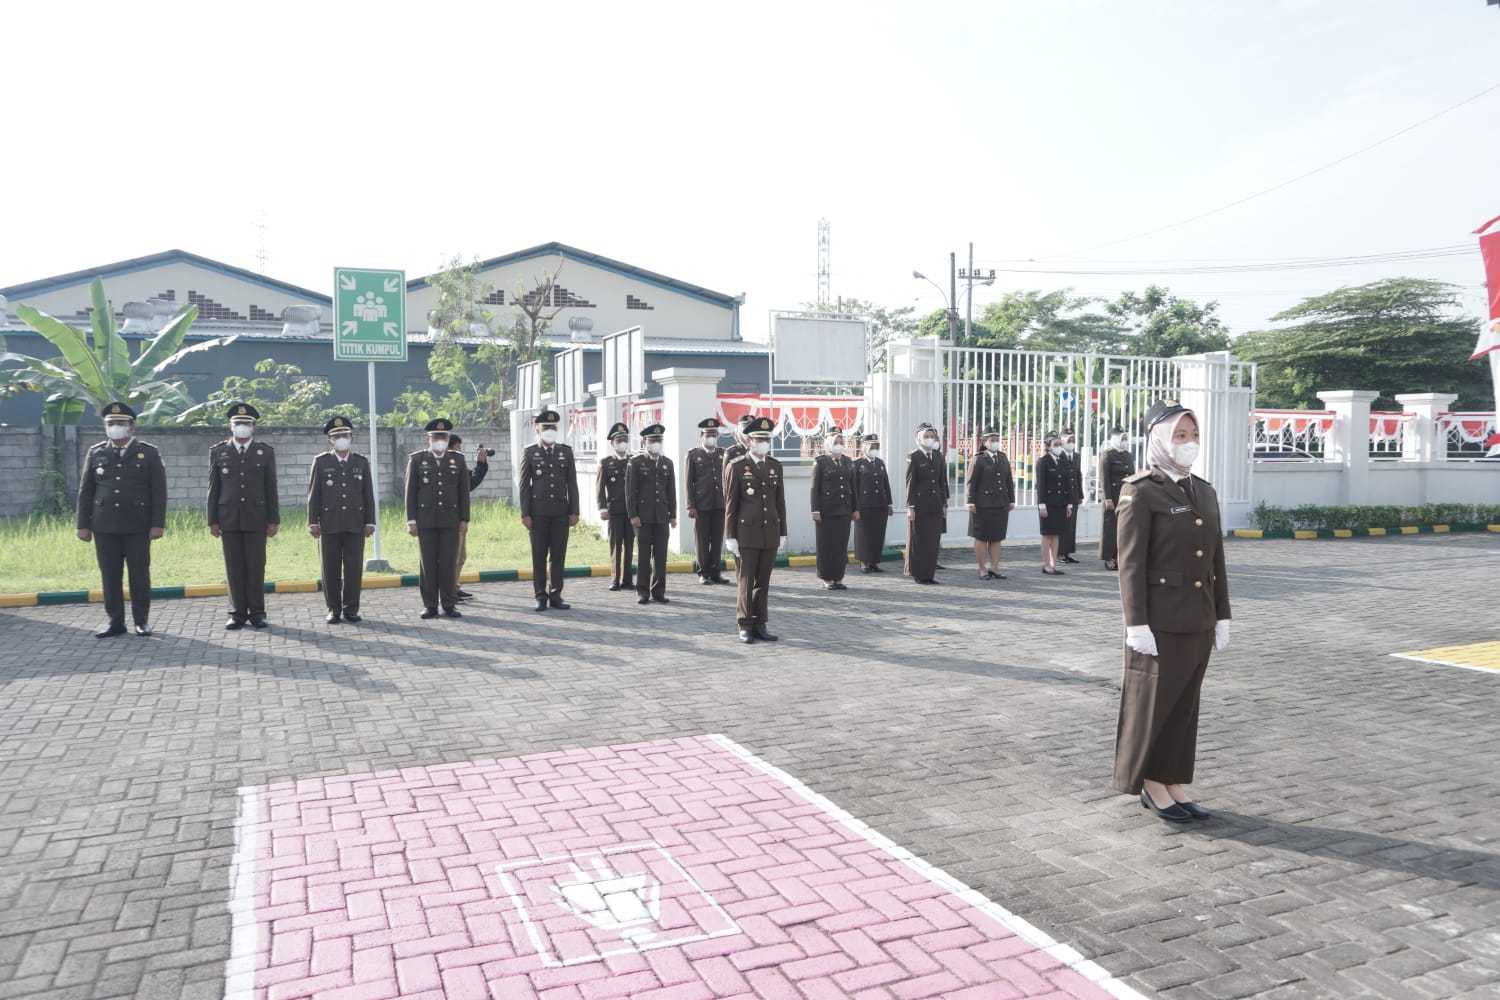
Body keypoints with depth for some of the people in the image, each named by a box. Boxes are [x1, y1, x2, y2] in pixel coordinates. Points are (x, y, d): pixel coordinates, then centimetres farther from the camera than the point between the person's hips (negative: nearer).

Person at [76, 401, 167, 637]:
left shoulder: (149, 454, 3)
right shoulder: (96, 453, 9)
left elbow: (159, 492, 0)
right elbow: (85, 492, 10)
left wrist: (158, 524, -7)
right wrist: (83, 524, 5)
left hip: (137, 526, -2)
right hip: (104, 527, 2)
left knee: (140, 575, 1)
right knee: (110, 576, 4)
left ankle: (141, 621, 12)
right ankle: (115, 622, 12)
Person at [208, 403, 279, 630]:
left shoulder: (266, 452, 5)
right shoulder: (217, 452, 7)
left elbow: (271, 489, 3)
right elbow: (213, 488, 6)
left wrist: (274, 520, -2)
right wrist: (212, 521, 2)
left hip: (256, 518, -1)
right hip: (229, 518, 1)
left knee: (256, 566, 0)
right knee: (234, 568, 3)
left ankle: (256, 612, 8)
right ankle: (238, 613, 9)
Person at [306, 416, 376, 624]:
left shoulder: (362, 462, 9)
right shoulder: (321, 462, 6)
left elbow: (368, 495, 9)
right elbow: (313, 495, 5)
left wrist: (370, 522, 3)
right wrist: (313, 522, -1)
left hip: (355, 525, 1)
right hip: (329, 525, -1)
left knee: (354, 568, 0)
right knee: (331, 569, 2)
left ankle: (351, 609, 9)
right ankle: (334, 609, 10)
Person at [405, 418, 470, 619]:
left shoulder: (458, 460, 8)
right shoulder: (416, 459, 5)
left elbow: (464, 492, 8)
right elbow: (410, 492, 4)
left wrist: (464, 519, 2)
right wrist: (411, 520, -2)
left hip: (451, 520, 1)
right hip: (425, 520, -1)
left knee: (449, 563, 0)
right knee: (428, 563, 2)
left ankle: (449, 605, 6)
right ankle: (430, 606, 8)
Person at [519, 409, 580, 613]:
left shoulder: (566, 452, 8)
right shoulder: (530, 453, 2)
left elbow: (572, 484, 7)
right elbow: (524, 485, 1)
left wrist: (574, 511, 2)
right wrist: (525, 514, -5)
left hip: (561, 512, 2)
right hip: (538, 513, -2)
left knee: (559, 557, 4)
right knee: (539, 556, 2)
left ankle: (556, 596, 11)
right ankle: (541, 596, 9)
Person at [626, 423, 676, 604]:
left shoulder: (667, 463, 12)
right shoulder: (635, 463, 0)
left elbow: (671, 491, 13)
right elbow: (630, 491, -3)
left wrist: (673, 515, 8)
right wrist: (633, 515, -9)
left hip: (662, 516, 3)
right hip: (643, 516, -3)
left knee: (661, 555, 2)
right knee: (644, 555, 0)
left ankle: (658, 591, 10)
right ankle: (643, 592, 7)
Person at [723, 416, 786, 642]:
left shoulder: (776, 467, 10)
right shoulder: (736, 467, -4)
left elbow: (780, 502, 12)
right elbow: (730, 504, -5)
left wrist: (783, 533, 9)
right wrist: (730, 536, -9)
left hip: (770, 533, 4)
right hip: (746, 533, -4)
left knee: (763, 582, 8)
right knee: (746, 581, 1)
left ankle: (760, 626, 14)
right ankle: (745, 627, 9)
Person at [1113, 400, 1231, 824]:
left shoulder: (1205, 492, 11)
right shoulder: (1140, 492, -10)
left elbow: (1216, 561, 13)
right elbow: (1131, 563, -13)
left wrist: (1222, 617, 9)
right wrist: (1137, 625, -17)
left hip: (1198, 621, 7)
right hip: (1160, 621, -7)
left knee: (1185, 705, 13)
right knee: (1153, 703, 5)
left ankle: (1173, 784, 24)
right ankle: (1151, 785, 19)